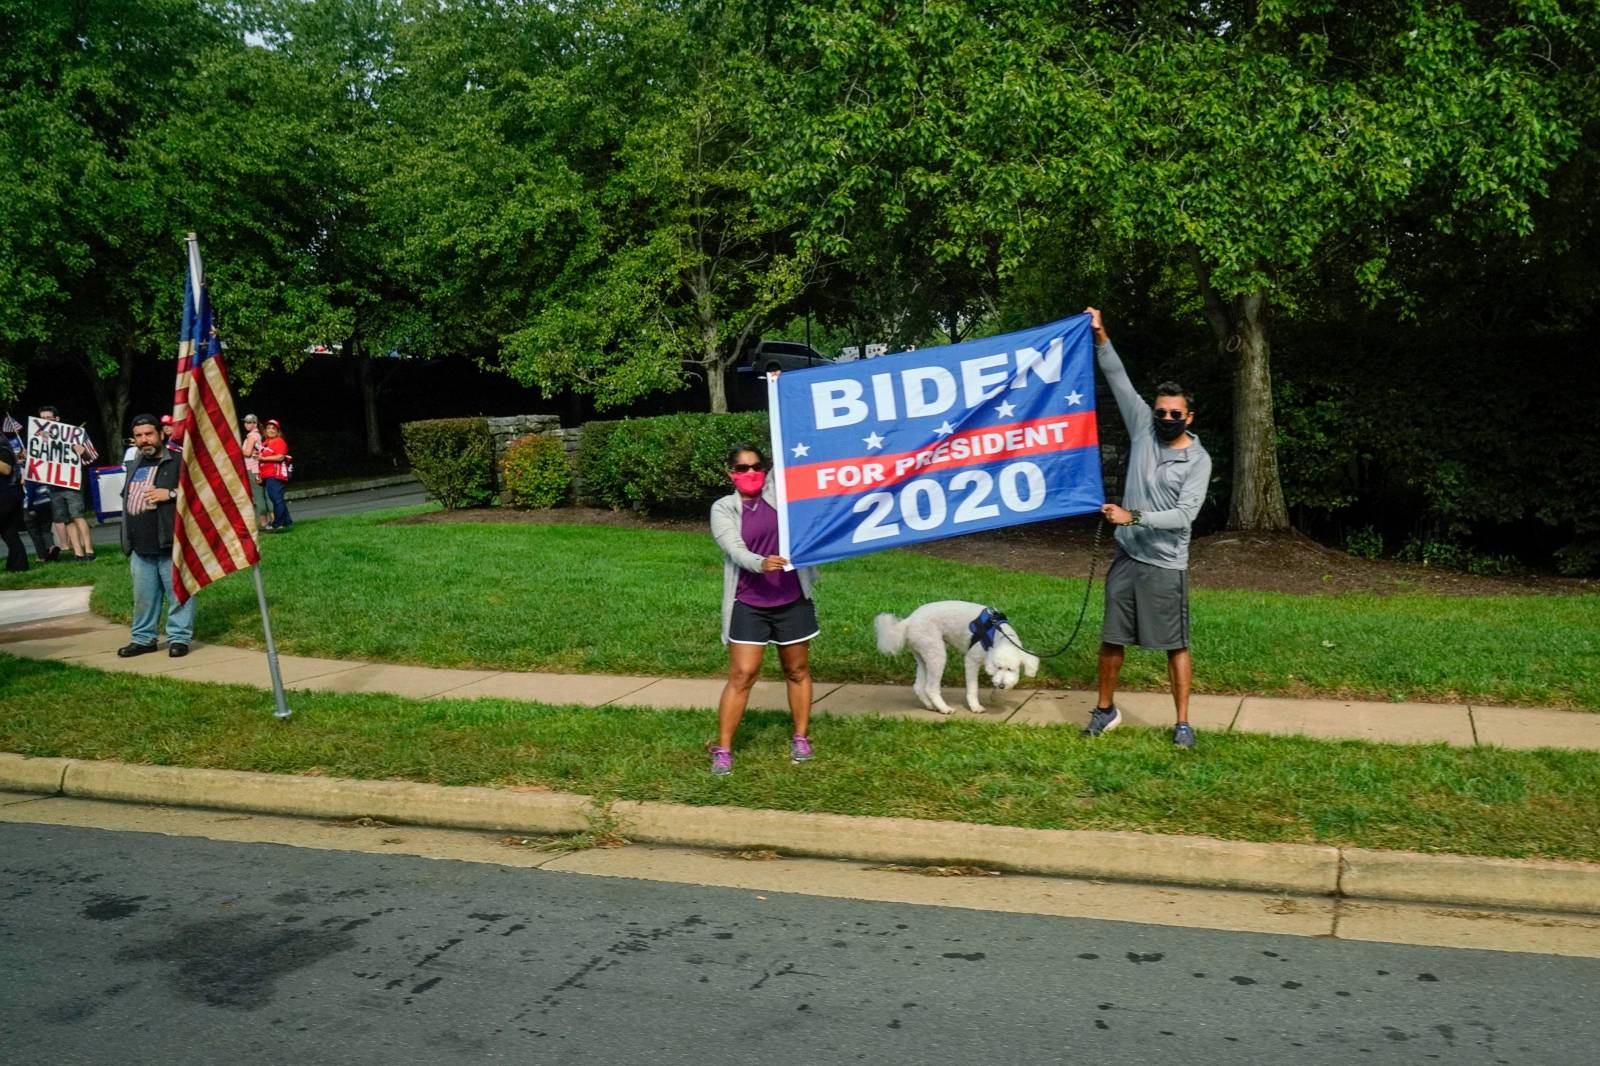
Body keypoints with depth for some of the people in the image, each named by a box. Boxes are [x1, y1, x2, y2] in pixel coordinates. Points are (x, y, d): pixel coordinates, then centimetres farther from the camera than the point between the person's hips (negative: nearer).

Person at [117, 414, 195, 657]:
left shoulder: (177, 462, -2)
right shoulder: (133, 467, 20)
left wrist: (171, 494, -16)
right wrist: (127, 543, 26)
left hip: (171, 545, -7)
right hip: (141, 546, 7)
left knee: (178, 593, -3)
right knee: (143, 596, 12)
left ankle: (179, 638, 5)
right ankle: (143, 638, 22)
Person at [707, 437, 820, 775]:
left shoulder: (778, 492, 4)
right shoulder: (723, 509, -2)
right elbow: (735, 549, -17)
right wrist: (761, 563, -35)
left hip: (792, 601, 2)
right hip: (748, 605, -2)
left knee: (797, 671, 12)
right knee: (741, 675, -5)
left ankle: (801, 738, 25)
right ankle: (723, 749, 1)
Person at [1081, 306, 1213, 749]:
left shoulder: (1199, 460, -7)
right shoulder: (1144, 430, 3)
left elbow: (1184, 515, -16)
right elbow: (1119, 381, 0)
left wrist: (1134, 516, -23)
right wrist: (1101, 338, -9)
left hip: (1166, 564, -3)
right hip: (1127, 557, 4)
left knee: (1176, 645, 2)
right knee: (1112, 638, 9)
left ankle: (1182, 722, 12)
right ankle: (1106, 709, 24)